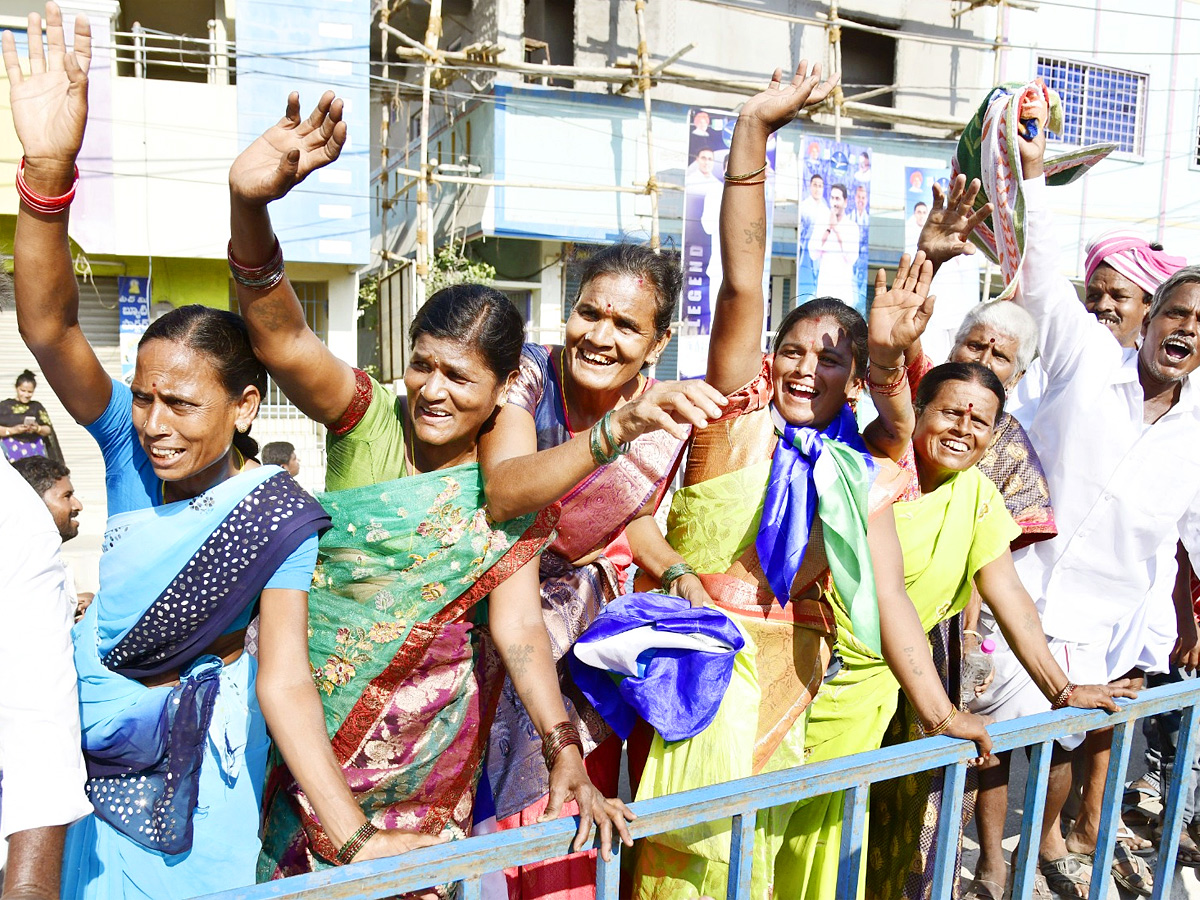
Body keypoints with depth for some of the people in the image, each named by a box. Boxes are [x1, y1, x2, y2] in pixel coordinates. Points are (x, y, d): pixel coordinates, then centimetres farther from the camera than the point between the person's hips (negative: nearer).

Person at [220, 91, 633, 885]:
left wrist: (563, 748, -28)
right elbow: (280, 335, -28)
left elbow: (518, 626, -16)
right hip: (312, 708, 1)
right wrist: (248, 202, -45)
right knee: (292, 866, 17)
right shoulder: (369, 416, -12)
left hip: (429, 726, 0)